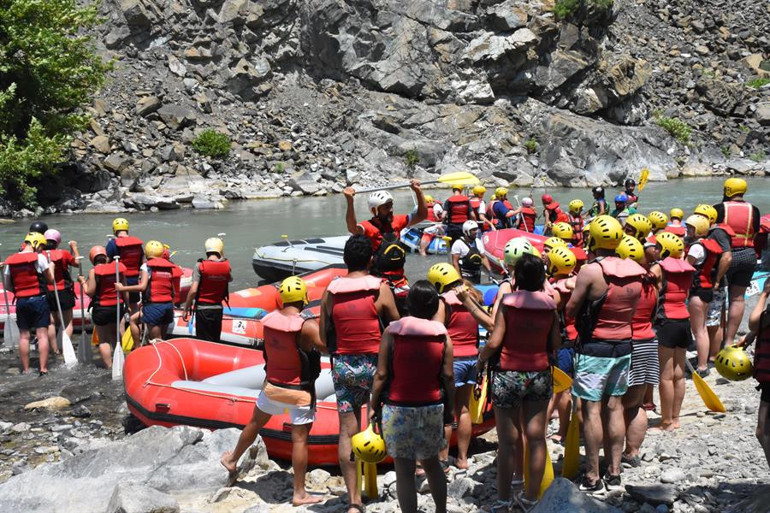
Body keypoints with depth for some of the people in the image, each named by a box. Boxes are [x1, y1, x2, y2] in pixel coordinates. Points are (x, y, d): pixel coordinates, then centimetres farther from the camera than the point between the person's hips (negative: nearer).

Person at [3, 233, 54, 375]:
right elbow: (50, 280, -3)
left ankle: (25, 369, 15)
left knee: (24, 335, 10)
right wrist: (51, 267, 13)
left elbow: (6, 286, 6)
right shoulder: (39, 258, -9)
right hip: (39, 299, -4)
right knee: (42, 335, 1)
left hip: (21, 301, 4)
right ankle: (43, 368, 0)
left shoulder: (10, 261, 4)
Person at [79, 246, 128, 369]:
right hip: (118, 307, 4)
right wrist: (127, 304, 15)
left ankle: (109, 367, 5)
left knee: (103, 340, 7)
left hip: (101, 309, -4)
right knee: (115, 336, 23)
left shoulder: (94, 271, -14)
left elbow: (90, 292, -15)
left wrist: (83, 282, 2)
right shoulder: (119, 268, -2)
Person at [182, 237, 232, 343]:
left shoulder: (200, 266, -13)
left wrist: (186, 309, -7)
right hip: (218, 308, 3)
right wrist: (222, 259, 16)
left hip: (202, 308, -3)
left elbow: (193, 290, -17)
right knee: (215, 341, 16)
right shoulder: (226, 266, -4)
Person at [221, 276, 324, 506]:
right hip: (299, 391, -5)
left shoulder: (269, 320, -8)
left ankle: (232, 460, 49)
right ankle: (299, 493, 11)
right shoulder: (307, 327, -24)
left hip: (272, 385, 5)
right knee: (300, 439, 4)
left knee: (255, 423, 26)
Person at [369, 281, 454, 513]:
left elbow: (381, 375, -8)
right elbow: (448, 377, -2)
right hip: (432, 409, 3)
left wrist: (373, 406, 2)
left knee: (404, 470, 4)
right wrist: (448, 409, 9)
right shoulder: (443, 336, -2)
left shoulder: (392, 332, -7)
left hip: (398, 409, -3)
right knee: (431, 463, 22)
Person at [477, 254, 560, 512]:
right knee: (536, 438, 10)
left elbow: (494, 341, -14)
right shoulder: (549, 303, -2)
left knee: (508, 441, 3)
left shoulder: (508, 301, -11)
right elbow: (555, 344, 2)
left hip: (508, 375, -3)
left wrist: (481, 360, 4)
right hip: (540, 375, 3)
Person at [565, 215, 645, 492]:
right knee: (614, 407, 13)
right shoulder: (635, 272, 1)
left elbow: (570, 311, -11)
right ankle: (614, 473, 19)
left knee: (591, 409, 0)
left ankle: (592, 477, 4)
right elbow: (632, 311, 10)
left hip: (594, 348, -6)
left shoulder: (590, 271, -16)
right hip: (624, 346, 6)